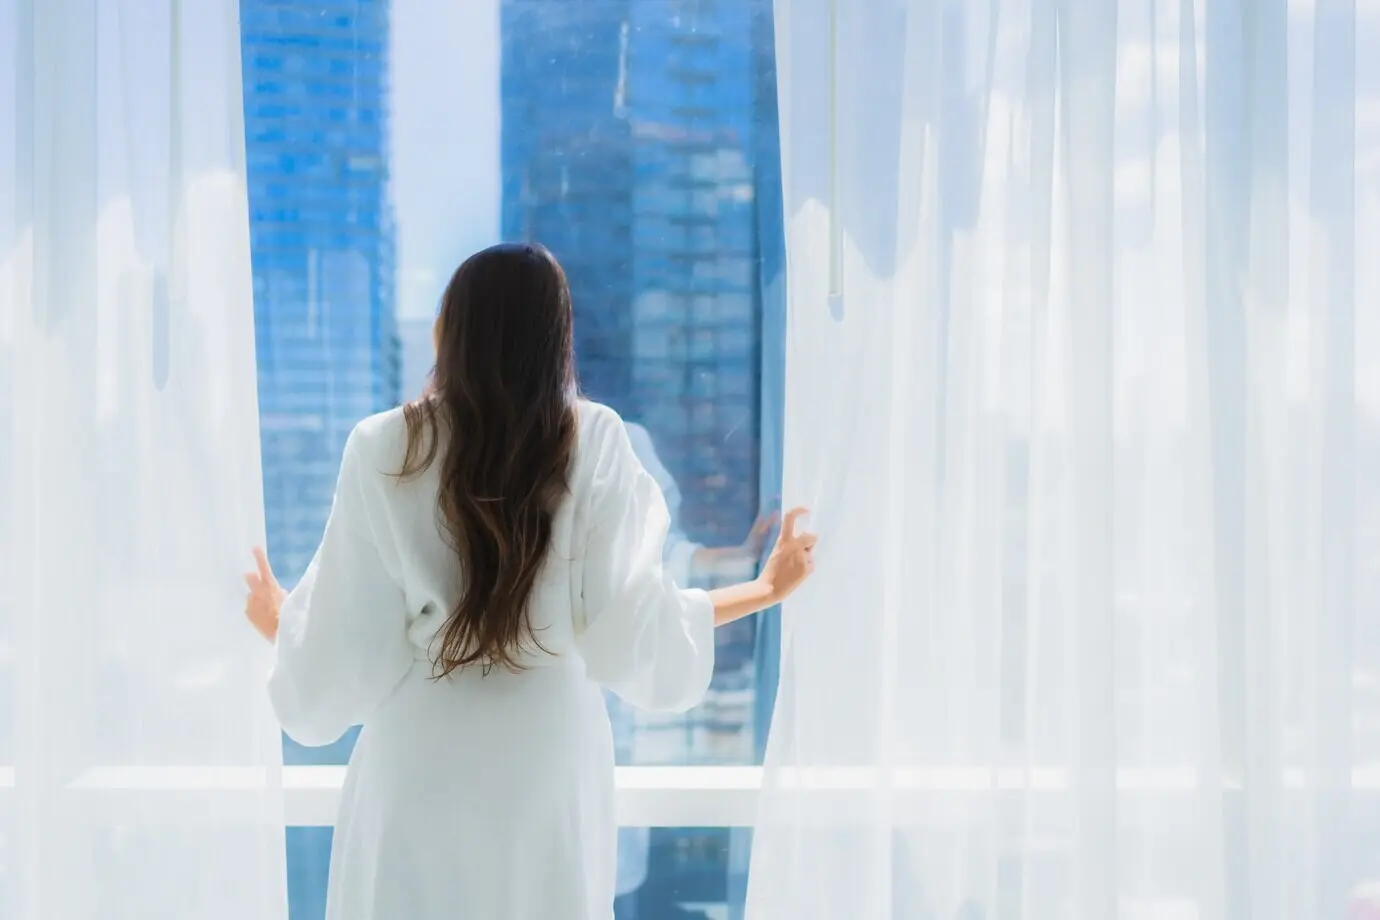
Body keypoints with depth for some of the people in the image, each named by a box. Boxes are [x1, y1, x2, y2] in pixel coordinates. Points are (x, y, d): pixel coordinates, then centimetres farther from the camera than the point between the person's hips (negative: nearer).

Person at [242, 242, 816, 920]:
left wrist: (277, 620, 21)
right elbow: (633, 624, -7)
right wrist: (765, 588, 8)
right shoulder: (593, 440, -5)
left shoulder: (383, 449, -5)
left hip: (416, 760, 0)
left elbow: (343, 638, -2)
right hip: (550, 754, 0)